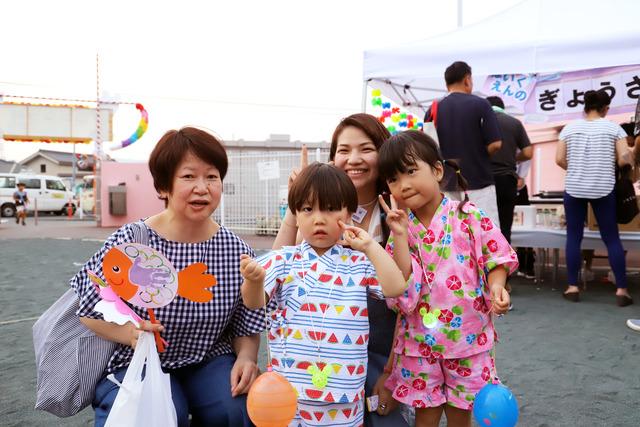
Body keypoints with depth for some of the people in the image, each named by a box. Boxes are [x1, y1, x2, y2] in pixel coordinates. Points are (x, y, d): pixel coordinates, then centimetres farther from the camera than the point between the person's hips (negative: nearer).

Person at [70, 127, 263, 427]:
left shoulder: (237, 250, -7)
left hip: (209, 360, 3)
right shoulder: (130, 242, -15)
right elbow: (89, 311, -3)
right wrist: (129, 333, -23)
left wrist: (246, 357, -18)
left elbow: (246, 326, 2)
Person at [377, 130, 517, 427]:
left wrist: (496, 286, -20)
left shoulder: (468, 216, -8)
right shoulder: (401, 228, -3)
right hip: (420, 340, 1)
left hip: (467, 334, -1)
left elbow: (496, 257, -1)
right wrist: (400, 235, -19)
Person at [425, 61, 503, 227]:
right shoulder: (480, 104, -6)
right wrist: (478, 156, 9)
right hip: (479, 182, -3)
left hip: (448, 185, 4)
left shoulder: (433, 110, 3)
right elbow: (495, 144, -10)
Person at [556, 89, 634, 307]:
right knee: (612, 239, 6)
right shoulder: (614, 128, 0)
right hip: (604, 189, -1)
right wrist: (610, 165, 13)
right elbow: (624, 159, -7)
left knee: (573, 237, 6)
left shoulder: (569, 128, 3)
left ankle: (573, 287, 7)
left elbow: (559, 159, -1)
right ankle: (621, 289, 8)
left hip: (574, 189, 1)